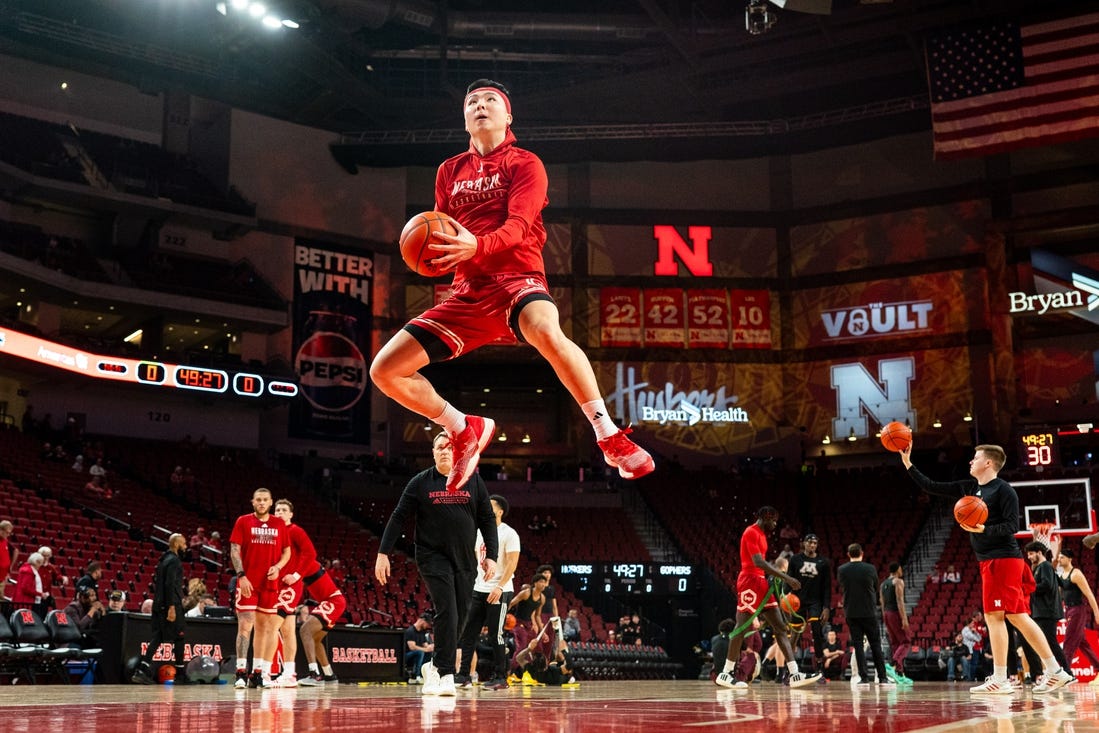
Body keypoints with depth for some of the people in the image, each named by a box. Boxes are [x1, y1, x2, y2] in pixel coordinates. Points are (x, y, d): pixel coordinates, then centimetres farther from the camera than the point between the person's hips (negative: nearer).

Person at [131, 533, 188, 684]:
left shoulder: (164, 560, 19)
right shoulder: (174, 561, -11)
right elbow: (170, 584, -21)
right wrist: (172, 607, -24)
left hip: (159, 604, 9)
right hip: (170, 605, -9)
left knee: (157, 638, 6)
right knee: (179, 637, 1)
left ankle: (141, 671, -4)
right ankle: (181, 674, 8)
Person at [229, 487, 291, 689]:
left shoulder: (279, 524, 10)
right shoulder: (243, 521, 2)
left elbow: (287, 551, 14)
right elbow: (234, 550, -3)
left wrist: (278, 567, -6)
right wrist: (241, 576, -14)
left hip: (269, 583, 4)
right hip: (247, 582, -4)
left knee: (264, 627, 9)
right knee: (245, 625, -10)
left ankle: (258, 673, 16)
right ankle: (241, 672, -11)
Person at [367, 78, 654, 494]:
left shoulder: (524, 163, 3)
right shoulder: (449, 171, 18)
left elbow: (518, 226, -12)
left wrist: (477, 246, -33)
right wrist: (432, 251, -4)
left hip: (517, 279, -5)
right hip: (468, 292, 6)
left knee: (547, 332, -41)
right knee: (385, 371, -4)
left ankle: (611, 439, -29)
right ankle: (465, 431, 18)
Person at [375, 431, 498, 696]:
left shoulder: (473, 482, 6)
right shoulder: (420, 483, 0)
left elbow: (487, 520, 8)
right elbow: (398, 518, 0)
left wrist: (491, 555, -1)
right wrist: (383, 553, -6)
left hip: (465, 560, 3)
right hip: (433, 557, -3)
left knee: (459, 617, 5)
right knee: (447, 612, -16)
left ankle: (434, 667, 23)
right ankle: (446, 675, -12)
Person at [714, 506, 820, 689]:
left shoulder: (761, 534, 19)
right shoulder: (751, 533, -12)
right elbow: (758, 562, -22)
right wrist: (785, 577, -23)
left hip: (761, 583, 10)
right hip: (750, 581, -10)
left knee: (781, 627, 4)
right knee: (742, 627, -7)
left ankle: (794, 674, 0)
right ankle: (726, 674, 0)